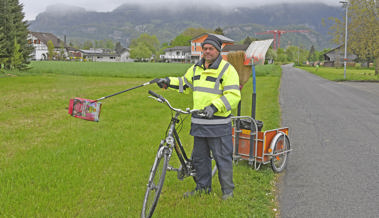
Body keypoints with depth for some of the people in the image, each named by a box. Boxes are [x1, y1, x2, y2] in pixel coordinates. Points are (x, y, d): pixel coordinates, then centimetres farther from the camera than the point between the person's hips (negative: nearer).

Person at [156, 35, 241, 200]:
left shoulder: (227, 69, -7)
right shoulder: (196, 68, 14)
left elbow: (233, 95, -16)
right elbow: (185, 84, 28)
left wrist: (215, 106, -27)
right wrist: (169, 82, 13)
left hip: (219, 123, -6)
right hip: (199, 122, 7)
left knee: (223, 157, 2)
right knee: (199, 157, 15)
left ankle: (228, 190, 17)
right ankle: (203, 187, 30)